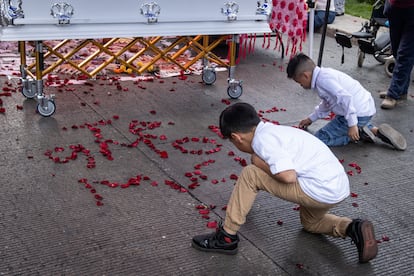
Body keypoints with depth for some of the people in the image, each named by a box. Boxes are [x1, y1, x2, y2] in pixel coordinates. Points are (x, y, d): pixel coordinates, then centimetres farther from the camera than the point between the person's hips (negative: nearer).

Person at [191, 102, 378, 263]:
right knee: (310, 223, 37)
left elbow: (288, 176, -26)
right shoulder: (272, 129, 16)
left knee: (249, 174, -7)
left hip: (320, 189, -10)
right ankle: (354, 228, 14)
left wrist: (259, 162, -7)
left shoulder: (263, 139, -14)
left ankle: (227, 237, 0)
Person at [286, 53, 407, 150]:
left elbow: (345, 97, -29)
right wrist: (310, 119, 36)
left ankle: (360, 134, -8)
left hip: (358, 113, -10)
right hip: (367, 108, 10)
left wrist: (352, 125, -28)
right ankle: (375, 130, 17)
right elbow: (326, 104, 29)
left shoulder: (322, 79, -19)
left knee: (320, 138, -5)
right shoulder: (324, 74, 14)